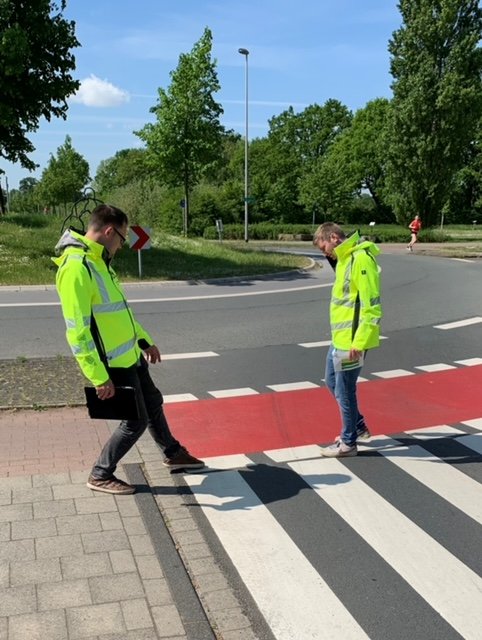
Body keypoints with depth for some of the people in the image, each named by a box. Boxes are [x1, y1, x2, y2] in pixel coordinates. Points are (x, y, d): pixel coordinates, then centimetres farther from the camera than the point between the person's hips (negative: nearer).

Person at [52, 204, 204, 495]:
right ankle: (100, 475, 19)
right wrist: (99, 377, -26)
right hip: (113, 364, -10)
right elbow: (78, 331, -27)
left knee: (153, 403, 22)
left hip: (130, 355, 10)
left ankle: (173, 454, 43)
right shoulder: (76, 268, -25)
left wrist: (145, 340, 22)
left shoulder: (99, 261, 8)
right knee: (136, 421, 1)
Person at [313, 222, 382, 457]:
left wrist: (359, 342, -24)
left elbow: (371, 305, -24)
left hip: (351, 341, -10)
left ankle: (348, 443, 21)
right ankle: (358, 427, 36)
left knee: (344, 391, 3)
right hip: (339, 338, 10)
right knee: (332, 382, 21)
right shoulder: (344, 259, 11)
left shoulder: (360, 259, -20)